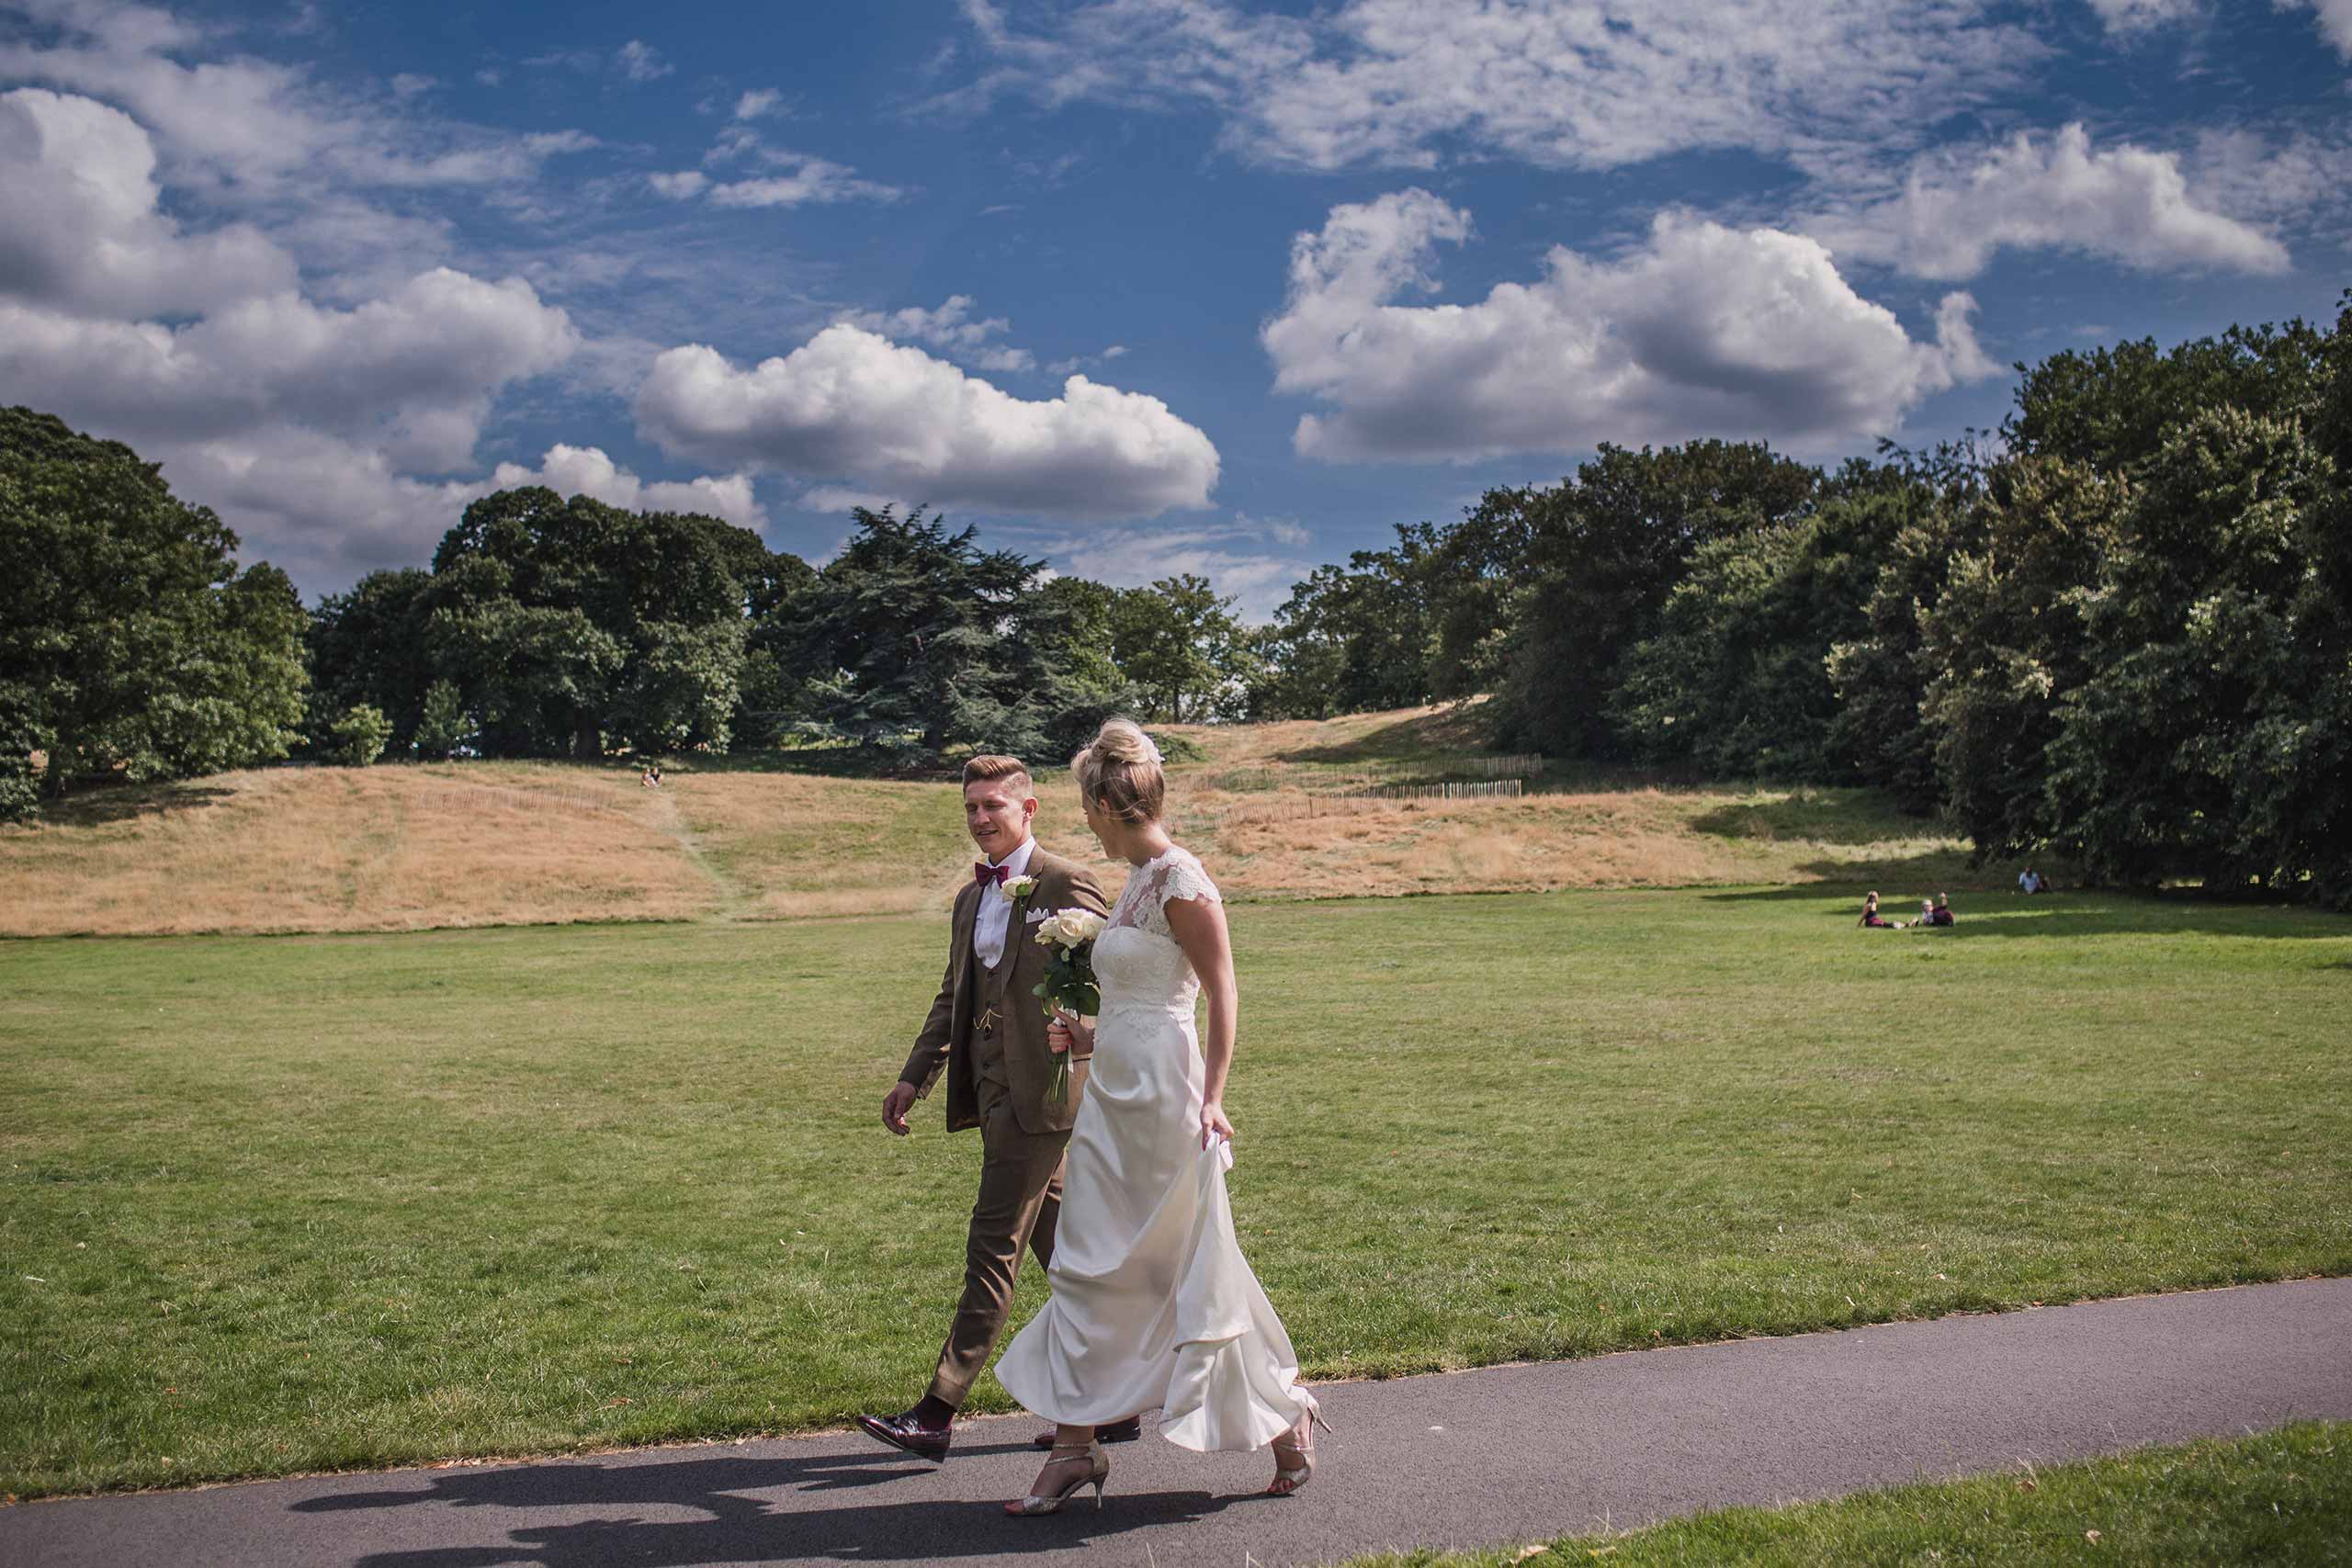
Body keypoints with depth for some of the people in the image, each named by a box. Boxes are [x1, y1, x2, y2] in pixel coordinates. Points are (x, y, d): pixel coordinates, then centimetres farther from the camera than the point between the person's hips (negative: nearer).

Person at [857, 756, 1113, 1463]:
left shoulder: (1067, 885, -7)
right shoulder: (970, 898, 19)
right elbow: (953, 997, 23)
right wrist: (914, 1077, 17)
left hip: (1038, 1093, -8)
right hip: (994, 1092, 8)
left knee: (993, 1250, -5)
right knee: (1059, 1247, 13)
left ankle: (938, 1413, -1)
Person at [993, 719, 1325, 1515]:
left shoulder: (1180, 880, -13)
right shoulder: (1139, 882, 14)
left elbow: (1222, 994, -16)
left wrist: (1212, 1099, -21)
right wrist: (1093, 1038, 20)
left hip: (1163, 1093, -9)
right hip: (1113, 1096, 9)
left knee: (1197, 1271, 2)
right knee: (1086, 1267, 7)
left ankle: (1284, 1417, 20)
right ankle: (1075, 1447, 14)